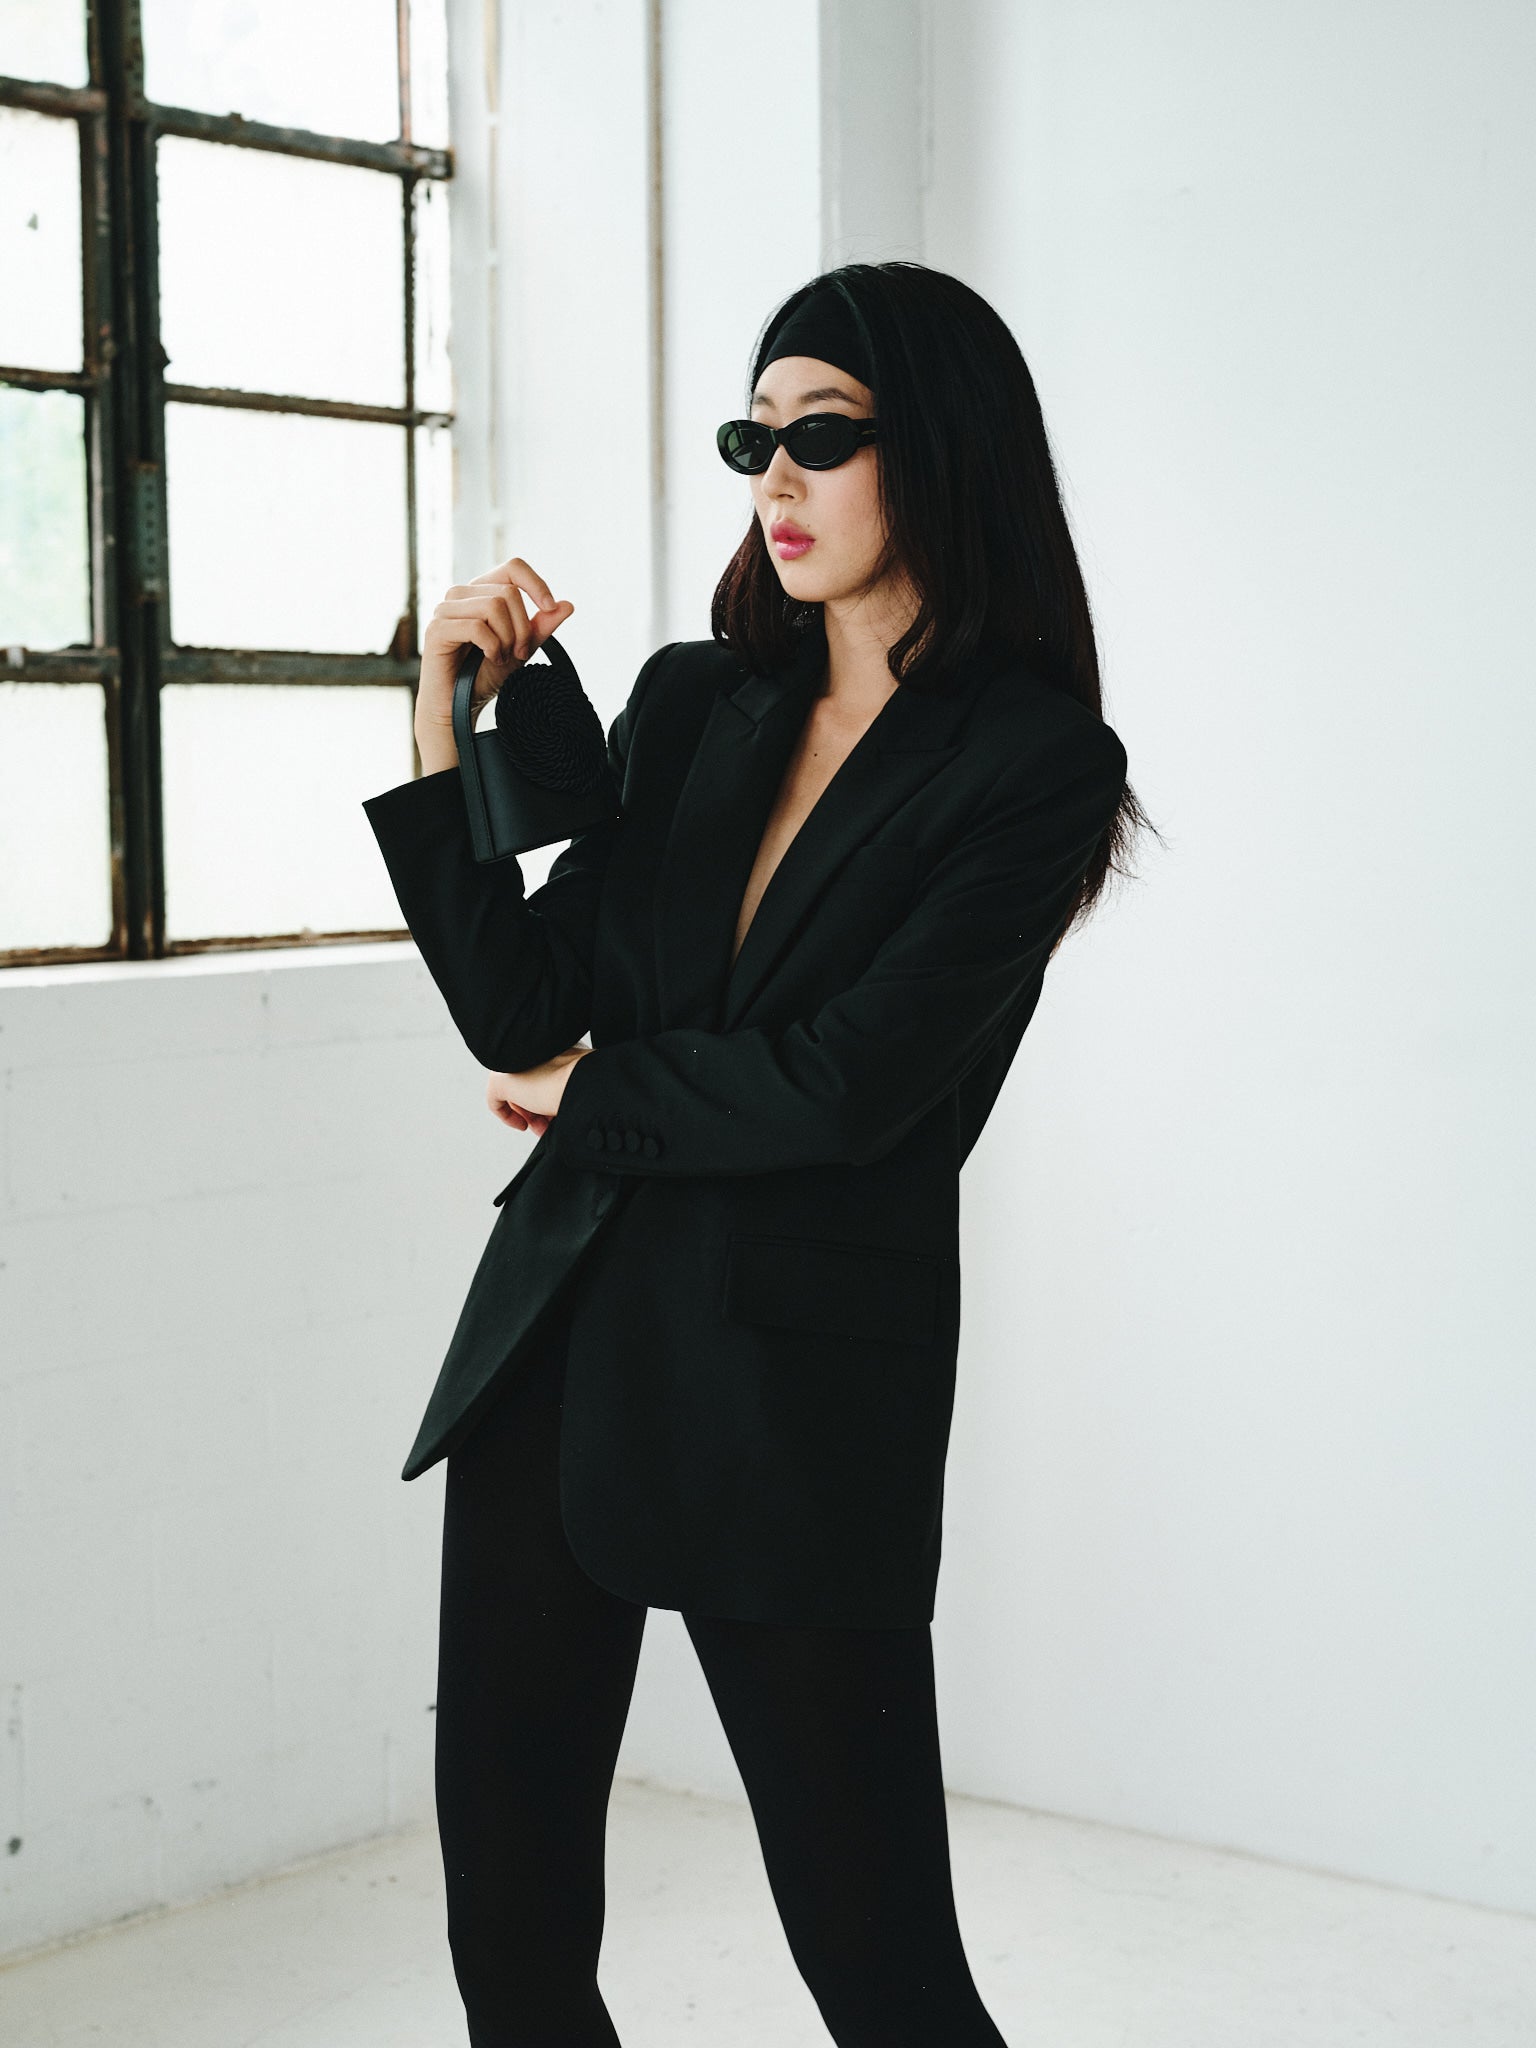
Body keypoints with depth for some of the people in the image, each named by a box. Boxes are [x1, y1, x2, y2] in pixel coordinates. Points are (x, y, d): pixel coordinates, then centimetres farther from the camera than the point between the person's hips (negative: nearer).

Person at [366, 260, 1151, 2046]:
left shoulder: (1035, 763, -7)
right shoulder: (684, 704, 9)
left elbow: (848, 1081, -16)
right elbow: (518, 1010, 3)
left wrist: (589, 1103, -2)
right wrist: (446, 726, -3)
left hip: (800, 1380, -5)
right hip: (563, 1344, 6)